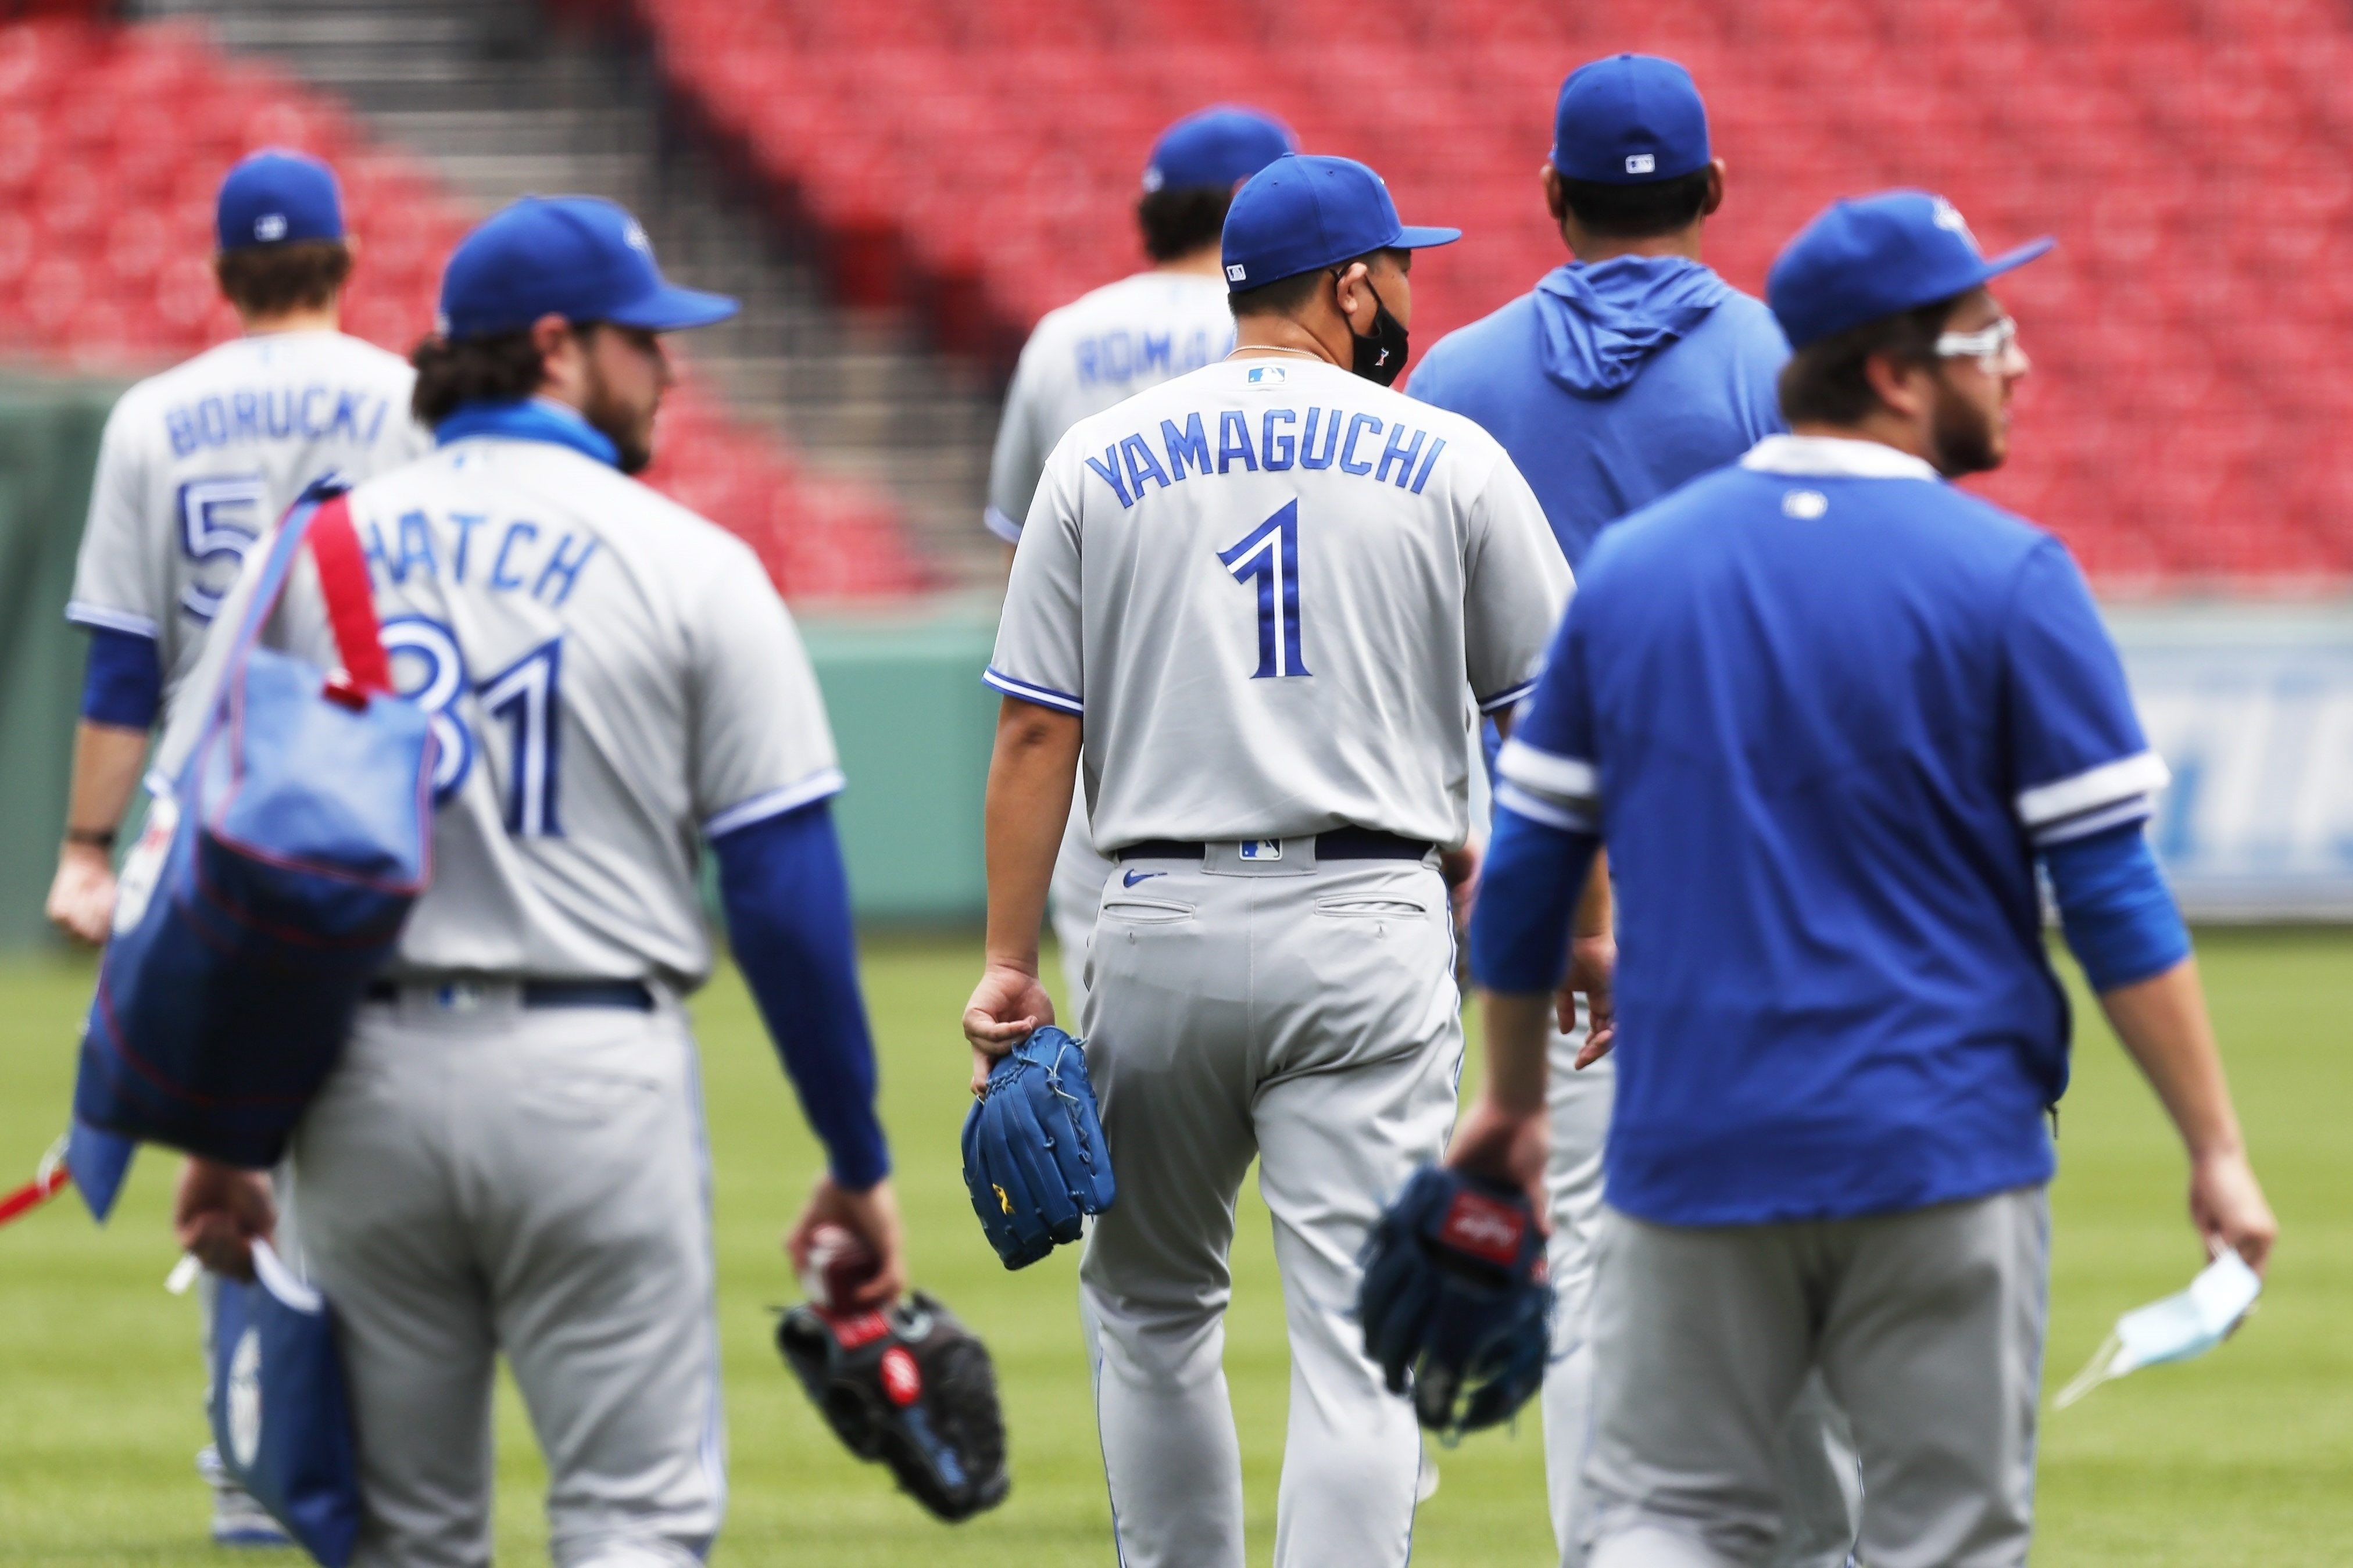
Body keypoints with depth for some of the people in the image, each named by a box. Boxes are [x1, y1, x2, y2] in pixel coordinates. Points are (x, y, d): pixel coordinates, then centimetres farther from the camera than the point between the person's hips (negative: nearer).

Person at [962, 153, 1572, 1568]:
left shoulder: (1102, 464, 5)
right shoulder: (1449, 461, 3)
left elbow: (1037, 732, 2)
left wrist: (1011, 966, 3)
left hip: (1162, 927, 2)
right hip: (1369, 931, -2)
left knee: (1151, 1306, 19)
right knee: (1359, 1335, -5)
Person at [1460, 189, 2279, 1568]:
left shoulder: (1630, 570, 5)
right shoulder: (2008, 580, -7)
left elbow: (1528, 871, 11)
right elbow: (2112, 898, -9)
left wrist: (1514, 1099, 24)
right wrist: (2216, 1147, -5)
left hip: (1692, 1147, 3)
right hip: (1942, 1151, -3)